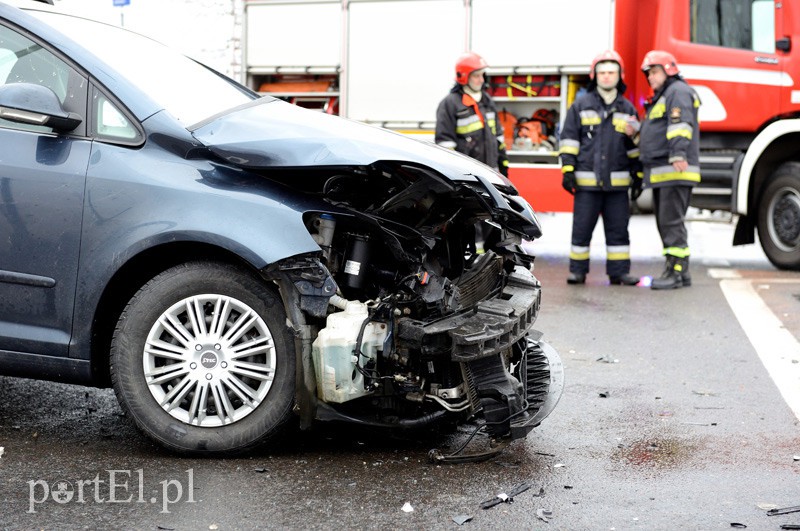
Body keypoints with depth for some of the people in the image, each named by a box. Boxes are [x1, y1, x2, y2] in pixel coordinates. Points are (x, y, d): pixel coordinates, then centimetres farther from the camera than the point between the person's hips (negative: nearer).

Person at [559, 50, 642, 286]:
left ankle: (619, 271, 9)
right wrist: (567, 170, -7)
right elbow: (569, 139, 2)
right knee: (582, 228, 1)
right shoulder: (581, 106, 6)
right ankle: (577, 270, 9)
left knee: (618, 228, 2)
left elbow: (635, 145, 14)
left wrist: (637, 175, 8)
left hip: (617, 182, 2)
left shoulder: (627, 109, 12)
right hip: (587, 181, -2)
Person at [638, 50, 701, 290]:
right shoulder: (661, 97, 27)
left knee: (672, 221, -12)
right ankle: (681, 272, 13)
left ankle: (675, 271, -13)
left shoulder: (678, 91, -6)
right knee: (665, 222, 10)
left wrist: (679, 154, -32)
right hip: (661, 173, 11)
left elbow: (681, 124, -21)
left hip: (676, 171, -11)